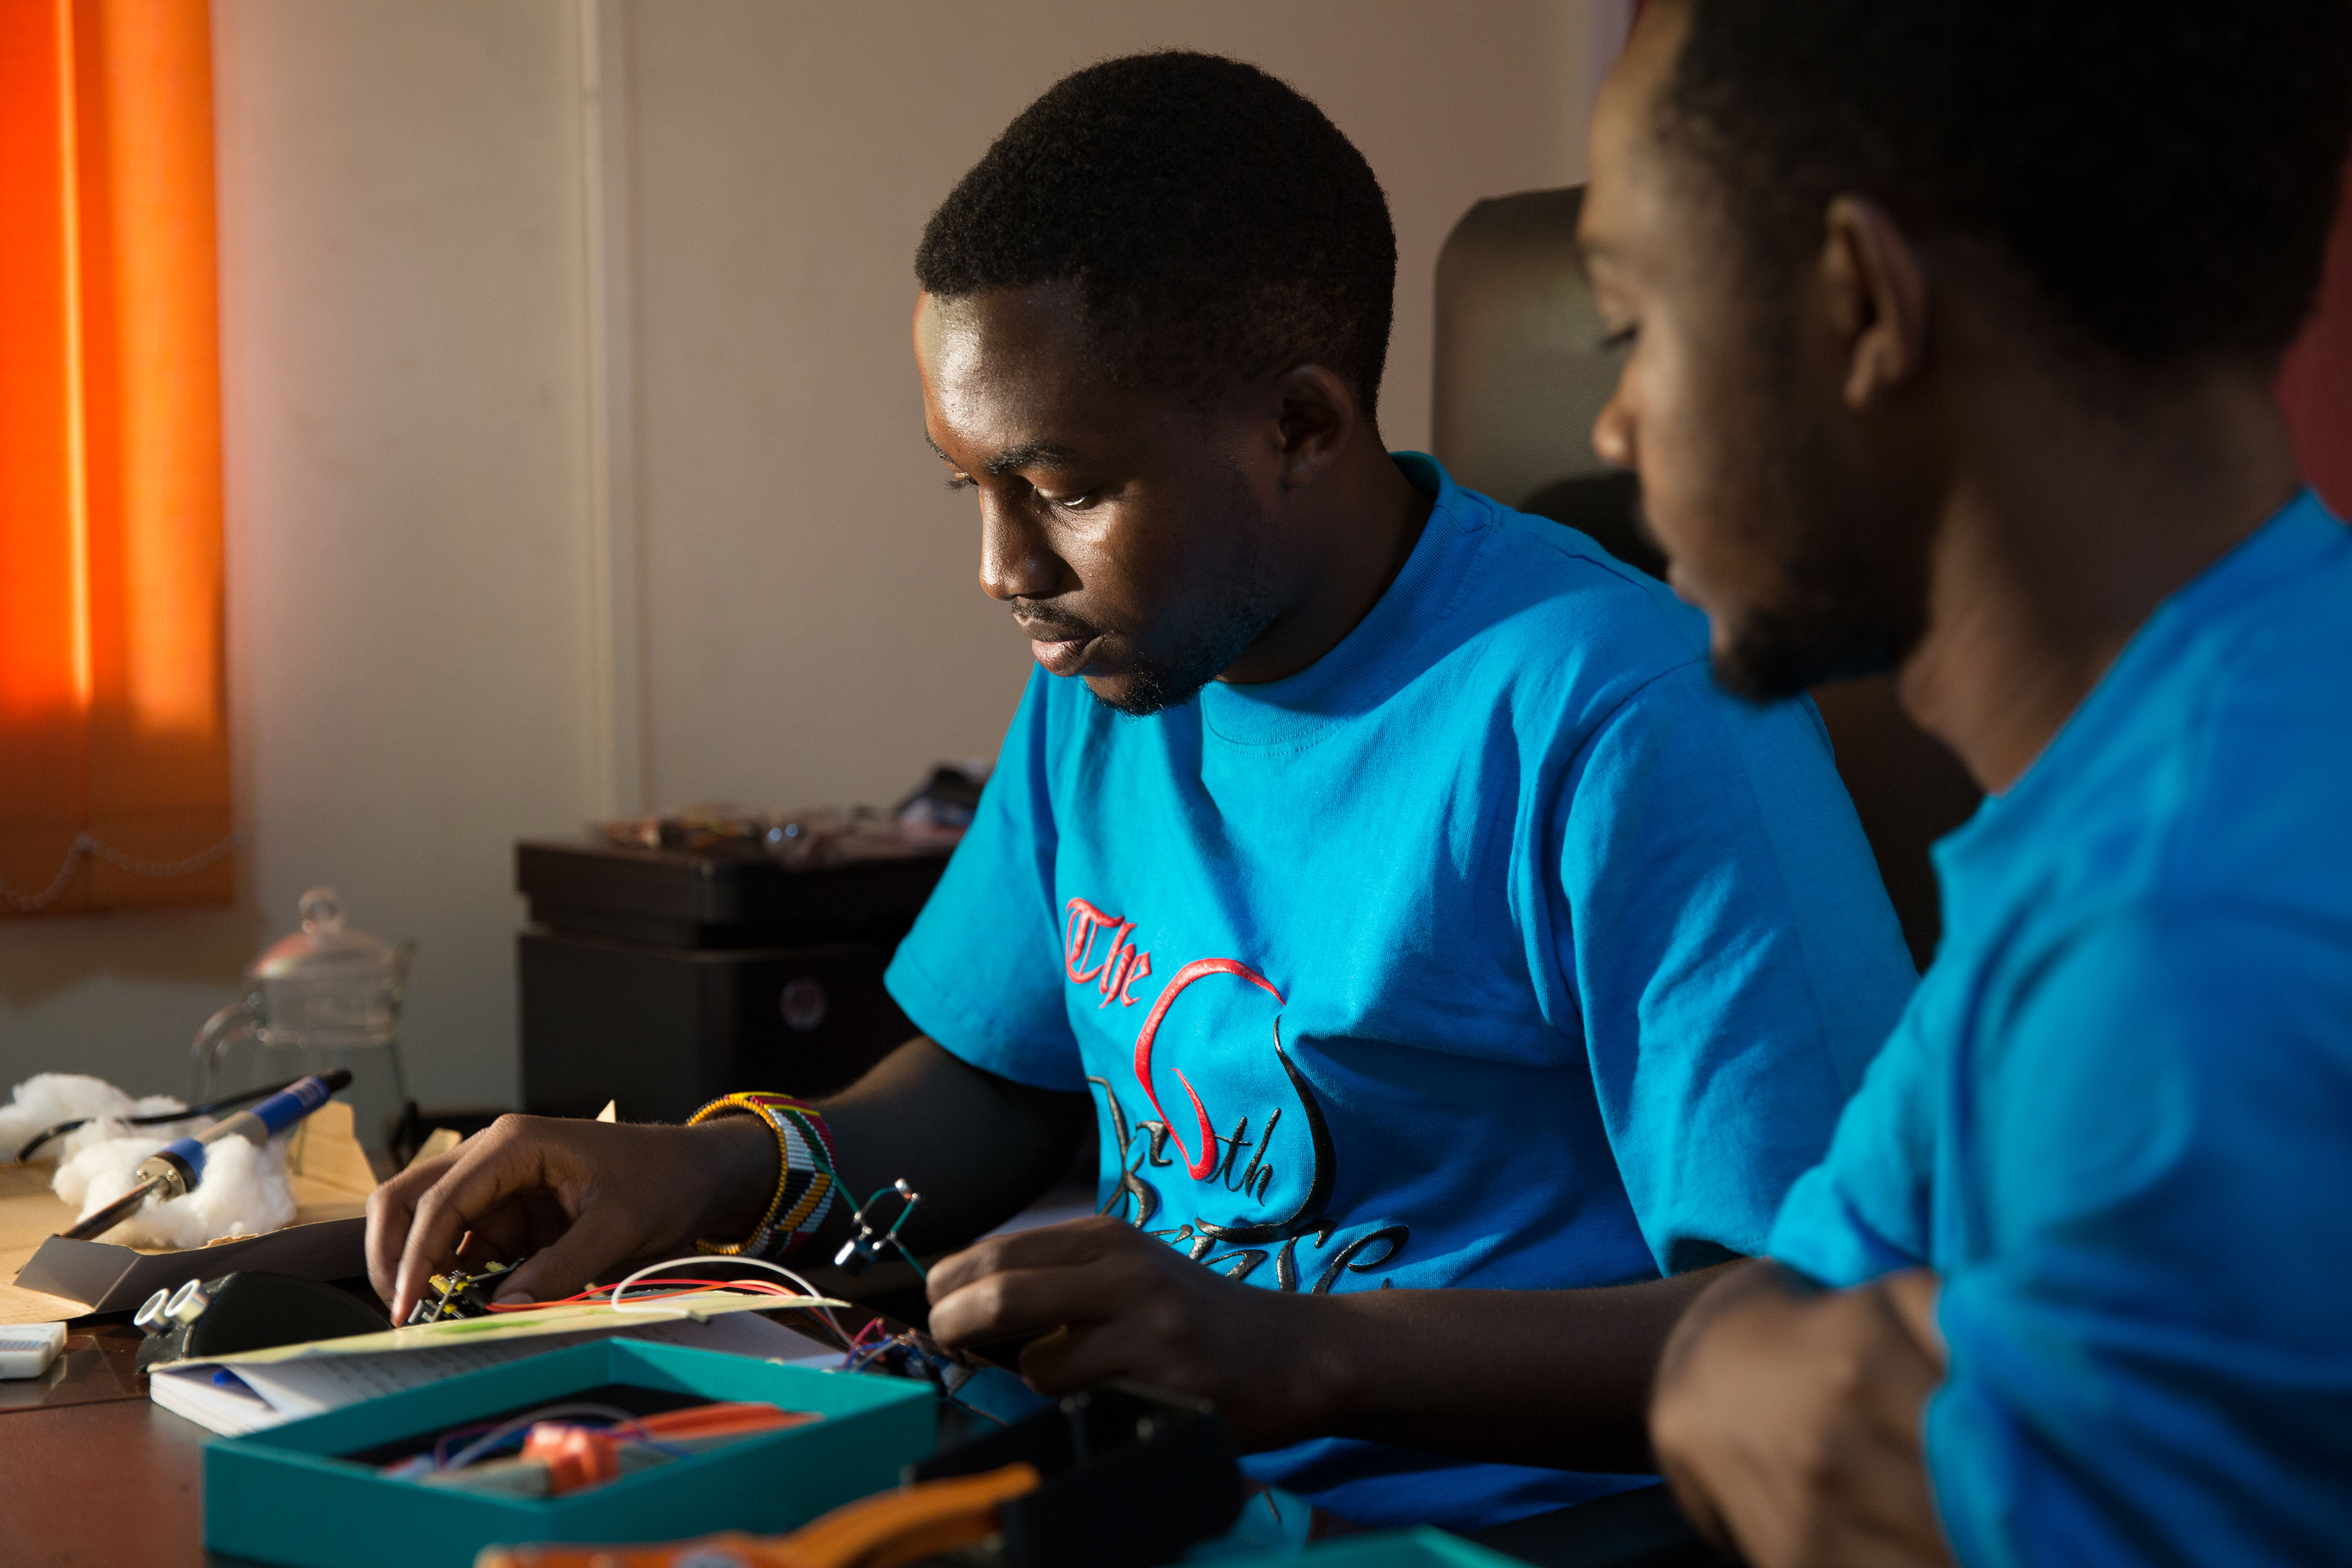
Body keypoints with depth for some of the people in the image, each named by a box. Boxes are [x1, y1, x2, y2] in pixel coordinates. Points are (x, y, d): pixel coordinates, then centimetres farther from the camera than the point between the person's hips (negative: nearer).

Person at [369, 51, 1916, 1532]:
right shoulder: (1109, 678, 8)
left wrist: (1303, 1357, -30)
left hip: (1501, 1520, -7)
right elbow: (999, 1084, 21)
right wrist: (721, 1169, 1)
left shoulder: (1628, 726, -18)